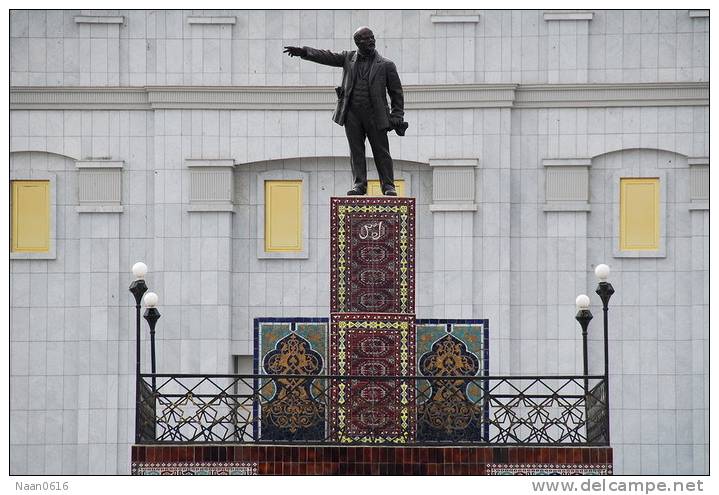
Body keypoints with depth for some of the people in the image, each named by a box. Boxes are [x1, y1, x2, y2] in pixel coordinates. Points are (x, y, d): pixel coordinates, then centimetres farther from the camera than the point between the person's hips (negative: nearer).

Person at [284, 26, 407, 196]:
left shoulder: (386, 65, 4)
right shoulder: (348, 58, 11)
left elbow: (396, 92, 6)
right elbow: (326, 56, 2)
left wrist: (397, 116, -2)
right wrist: (303, 51, -12)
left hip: (375, 114, -2)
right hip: (352, 114, 2)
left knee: (381, 151, -1)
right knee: (356, 150, 2)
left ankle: (388, 186, 3)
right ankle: (359, 185, 5)